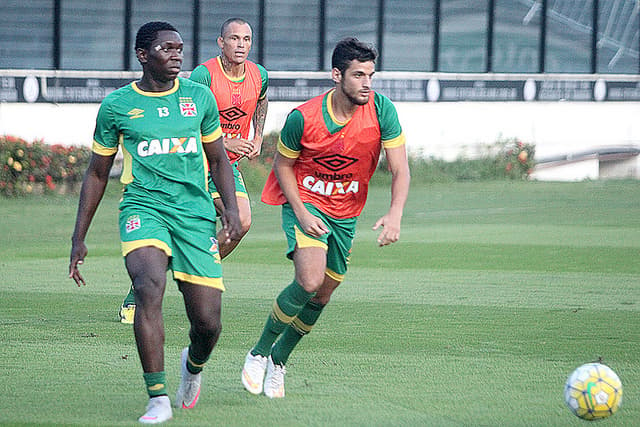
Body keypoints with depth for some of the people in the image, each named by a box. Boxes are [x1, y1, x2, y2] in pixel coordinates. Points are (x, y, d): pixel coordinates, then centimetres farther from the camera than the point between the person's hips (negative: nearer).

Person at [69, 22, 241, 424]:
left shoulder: (199, 97, 10)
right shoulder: (116, 105, 4)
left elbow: (218, 159, 20)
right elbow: (97, 173, 13)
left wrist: (232, 209, 4)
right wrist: (79, 239, 12)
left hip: (196, 213, 2)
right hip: (143, 207, -2)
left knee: (208, 322, -5)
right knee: (150, 285, -31)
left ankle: (193, 365, 33)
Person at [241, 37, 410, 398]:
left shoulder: (381, 110, -16)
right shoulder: (303, 118, -21)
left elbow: (400, 169, -14)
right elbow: (283, 164, -4)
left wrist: (395, 215, -31)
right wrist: (301, 213, -15)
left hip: (346, 212, 4)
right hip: (306, 202, -4)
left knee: (322, 296, 7)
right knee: (310, 281, -25)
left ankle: (278, 361, 30)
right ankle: (259, 353, -7)